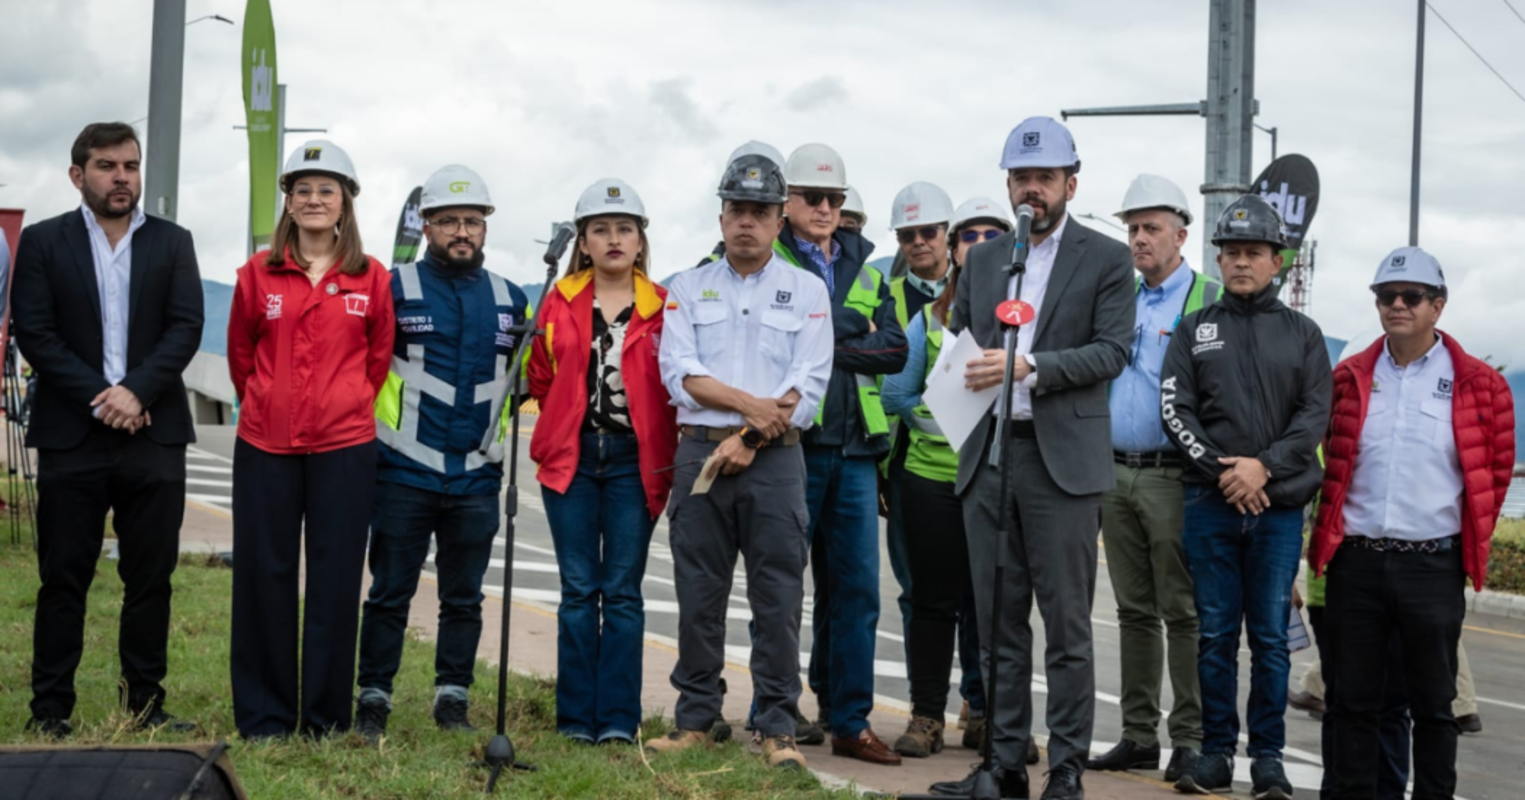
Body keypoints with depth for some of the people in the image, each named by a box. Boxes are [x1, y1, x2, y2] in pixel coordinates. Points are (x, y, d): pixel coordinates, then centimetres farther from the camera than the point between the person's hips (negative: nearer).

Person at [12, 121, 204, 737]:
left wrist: (136, 391, -14)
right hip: (70, 436, -1)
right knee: (63, 578, 2)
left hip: (154, 434, 2)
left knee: (151, 577, 4)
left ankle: (146, 704, 12)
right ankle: (50, 710, 8)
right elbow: (34, 333, -3)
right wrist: (98, 400, -12)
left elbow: (186, 327, 0)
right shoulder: (42, 242, 6)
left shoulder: (173, 243, 10)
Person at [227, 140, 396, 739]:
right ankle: (263, 718, 14)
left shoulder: (371, 279, 2)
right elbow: (240, 353, 13)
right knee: (263, 577, 4)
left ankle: (326, 721, 12)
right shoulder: (258, 274, 4)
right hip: (265, 446, 1)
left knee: (336, 581, 2)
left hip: (344, 447, -1)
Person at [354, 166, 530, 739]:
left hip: (478, 477, 3)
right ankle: (374, 698, 11)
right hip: (404, 471, -3)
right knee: (391, 592, 2)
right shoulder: (395, 289, -1)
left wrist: (501, 419, 10)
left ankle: (453, 698, 19)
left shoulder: (510, 300, 11)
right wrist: (375, 418, 2)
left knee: (464, 597, 9)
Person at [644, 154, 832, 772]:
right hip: (700, 452, 1)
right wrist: (749, 404, -13)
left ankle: (778, 729, 4)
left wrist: (748, 440, -11)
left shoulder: (807, 291, 7)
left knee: (777, 598, -2)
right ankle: (695, 720, 14)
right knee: (698, 595, 4)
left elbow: (809, 383, -2)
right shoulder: (688, 289, 11)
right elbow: (679, 372, -1)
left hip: (775, 459, -1)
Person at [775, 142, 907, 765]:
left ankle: (849, 721, 11)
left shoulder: (864, 269, 17)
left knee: (856, 587, 4)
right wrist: (856, 335, -10)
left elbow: (895, 351, 5)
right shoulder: (767, 263, 3)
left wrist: (829, 348, -7)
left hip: (854, 447, 5)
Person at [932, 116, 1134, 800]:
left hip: (1062, 458, -5)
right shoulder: (982, 259, 16)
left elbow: (1112, 351, -8)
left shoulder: (1106, 259, 2)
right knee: (998, 622, 9)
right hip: (986, 454, 5)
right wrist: (966, 374, -3)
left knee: (1067, 625, -1)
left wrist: (1028, 367, -18)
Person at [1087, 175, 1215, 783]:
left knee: (1182, 613, -4)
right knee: (1134, 611, 10)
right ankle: (1139, 735, 16)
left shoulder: (1210, 300, -3)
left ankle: (1190, 738, 2)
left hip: (1174, 476, -6)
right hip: (1116, 474, 6)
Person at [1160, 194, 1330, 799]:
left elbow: (1315, 415, 1)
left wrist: (1264, 465, -13)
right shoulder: (1194, 330, 9)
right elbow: (1174, 410, 1)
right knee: (1215, 633, 4)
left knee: (1271, 636, 2)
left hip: (1280, 505, 0)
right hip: (1209, 503, 0)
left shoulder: (1302, 334, 9)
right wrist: (1221, 472, -10)